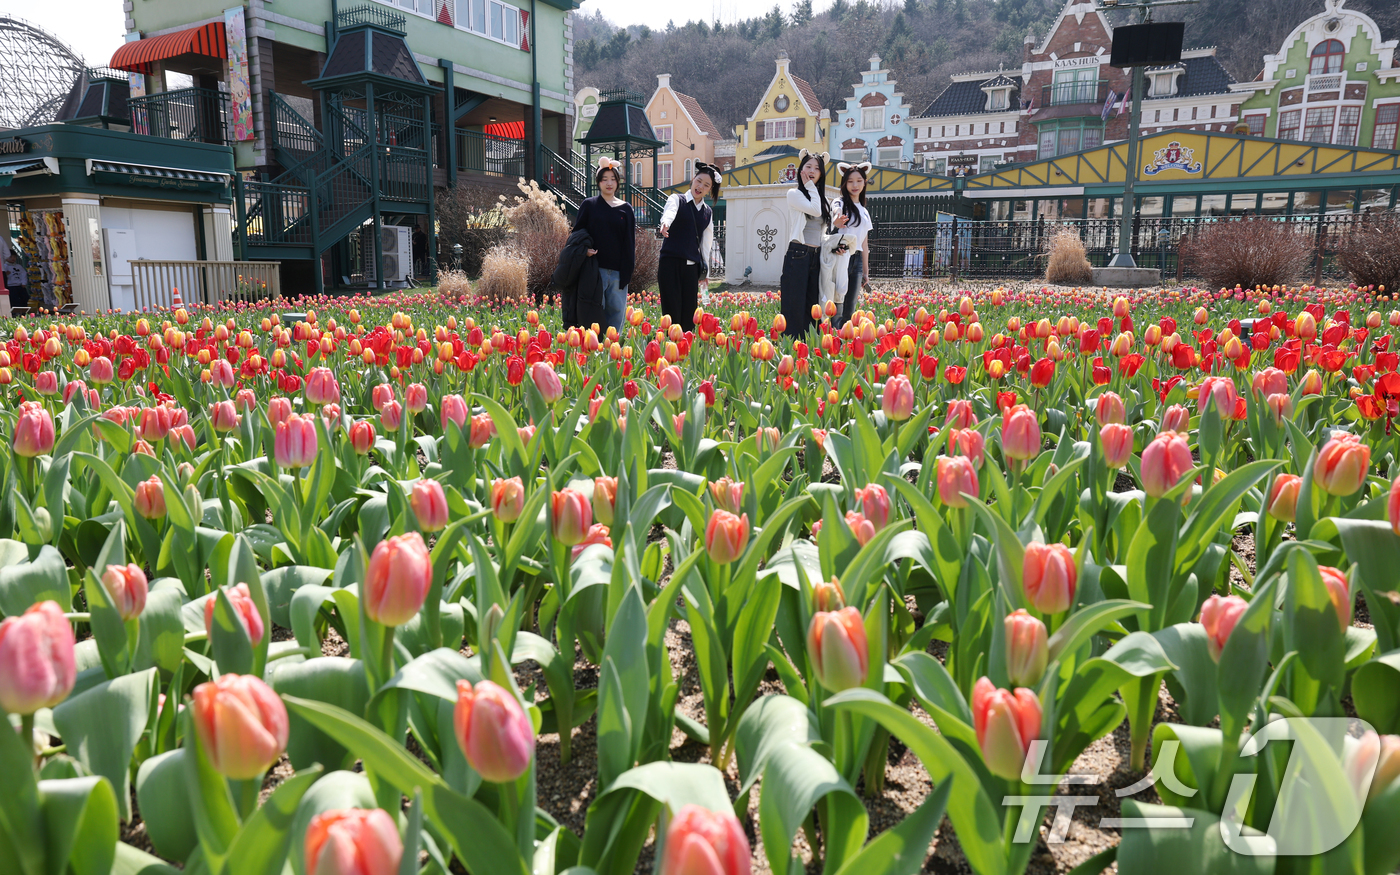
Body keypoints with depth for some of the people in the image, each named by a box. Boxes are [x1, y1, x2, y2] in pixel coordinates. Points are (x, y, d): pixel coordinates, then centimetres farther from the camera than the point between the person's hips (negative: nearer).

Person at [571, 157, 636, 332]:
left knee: (616, 309, 2)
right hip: (595, 267, -2)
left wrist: (628, 269, 2)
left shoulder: (626, 209, 10)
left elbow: (630, 241, 9)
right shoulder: (589, 205, 6)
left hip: (618, 270, 2)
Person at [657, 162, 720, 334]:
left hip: (692, 267, 4)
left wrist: (705, 272, 17)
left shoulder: (708, 213, 15)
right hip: (671, 262, -4)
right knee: (672, 314, -10)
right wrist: (665, 223, -46)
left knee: (688, 315, 2)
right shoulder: (677, 200, 2)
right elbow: (669, 212, -22)